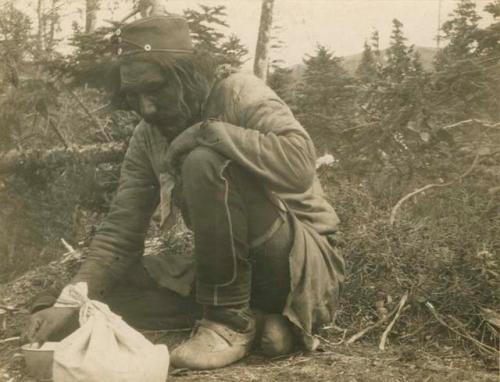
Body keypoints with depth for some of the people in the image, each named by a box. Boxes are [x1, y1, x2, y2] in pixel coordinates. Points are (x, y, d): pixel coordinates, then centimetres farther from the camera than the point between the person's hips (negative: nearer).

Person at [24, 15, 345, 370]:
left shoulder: (239, 92, -17)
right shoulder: (147, 137, 1)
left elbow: (300, 164, -34)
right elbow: (121, 231, -3)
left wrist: (209, 131, -29)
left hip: (307, 262, -7)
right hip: (234, 266, 7)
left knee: (204, 162, -27)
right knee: (114, 288, -5)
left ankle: (232, 319, -13)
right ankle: (263, 314, -3)